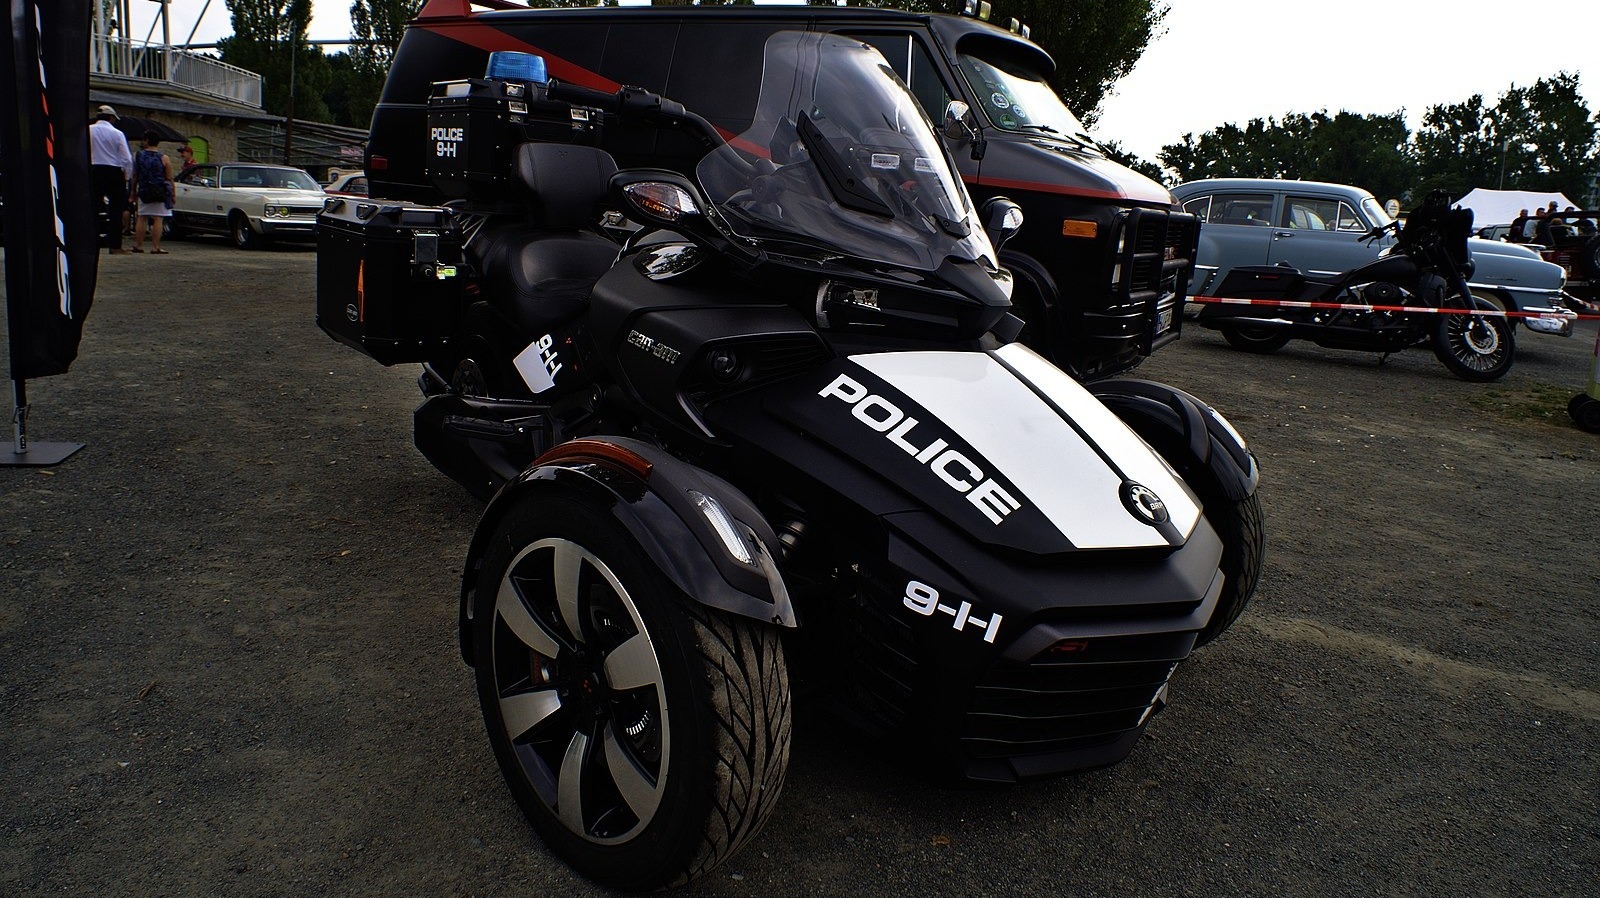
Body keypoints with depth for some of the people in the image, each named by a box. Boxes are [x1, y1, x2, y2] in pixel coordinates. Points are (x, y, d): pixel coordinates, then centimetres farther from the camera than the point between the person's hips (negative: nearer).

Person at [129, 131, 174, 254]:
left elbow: (134, 176, 8)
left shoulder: (138, 156, 4)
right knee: (158, 219, -4)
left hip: (143, 192, 3)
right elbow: (169, 179, -5)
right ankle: (155, 247, -7)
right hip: (160, 193, -3)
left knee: (142, 218, 12)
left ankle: (138, 245, 13)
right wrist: (173, 194, 3)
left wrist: (134, 192, 17)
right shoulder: (164, 158, -4)